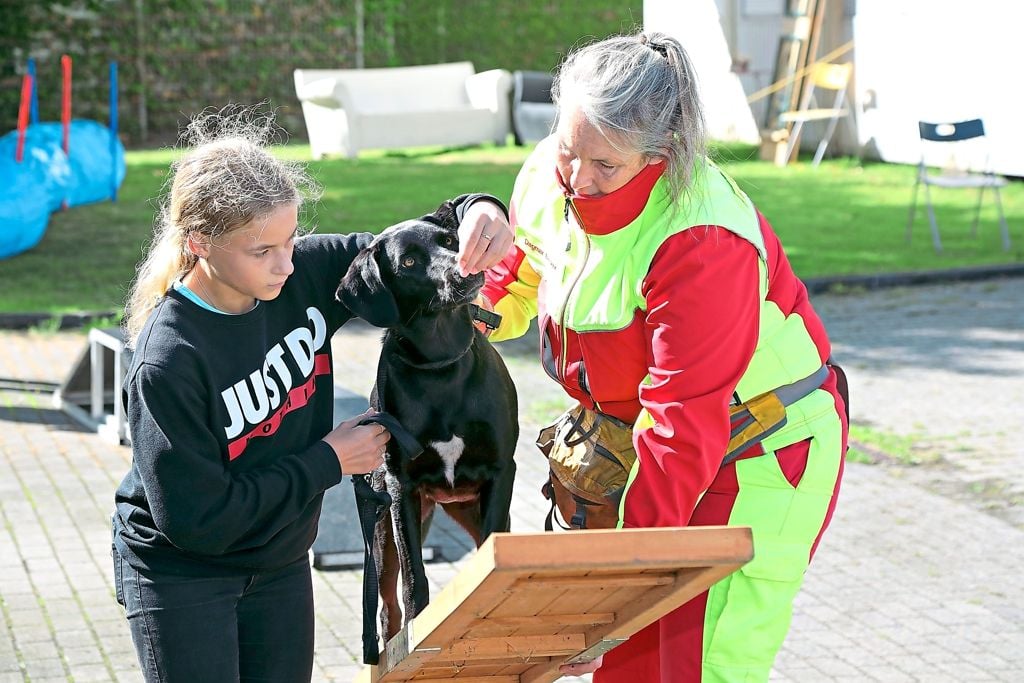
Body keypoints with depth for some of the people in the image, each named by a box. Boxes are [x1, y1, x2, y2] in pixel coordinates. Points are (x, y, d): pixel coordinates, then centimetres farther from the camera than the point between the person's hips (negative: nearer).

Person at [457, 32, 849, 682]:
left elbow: (684, 420, -33)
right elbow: (521, 270, 17)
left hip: (762, 453, -7)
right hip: (638, 432, 7)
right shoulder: (550, 176, -9)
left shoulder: (705, 243, -32)